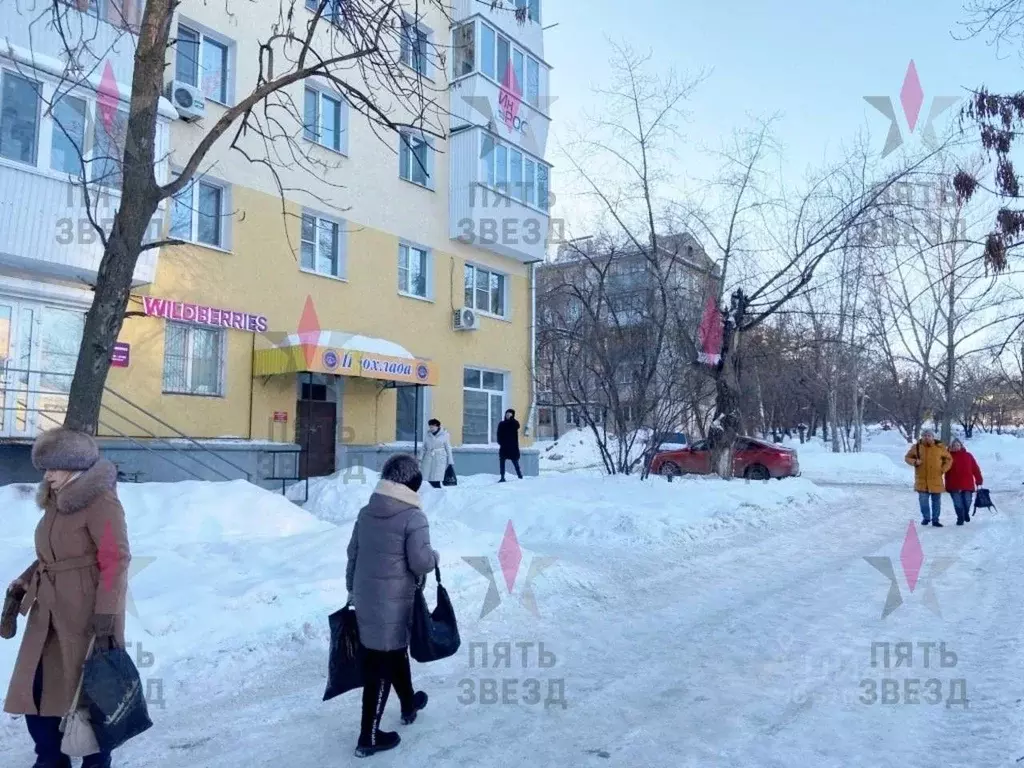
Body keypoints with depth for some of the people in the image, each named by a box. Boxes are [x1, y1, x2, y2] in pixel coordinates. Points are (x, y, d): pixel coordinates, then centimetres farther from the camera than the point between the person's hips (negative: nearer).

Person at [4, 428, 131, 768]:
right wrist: (22, 584, 8)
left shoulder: (100, 501, -16)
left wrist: (105, 614, -22)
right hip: (50, 612, 8)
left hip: (87, 613, -8)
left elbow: (115, 560, -20)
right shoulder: (56, 502, 12)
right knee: (34, 688, 13)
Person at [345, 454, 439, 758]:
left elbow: (353, 554, 10)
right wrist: (435, 557, 2)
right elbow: (420, 562, -21)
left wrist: (352, 590, 22)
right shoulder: (413, 517, -18)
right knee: (381, 667, 5)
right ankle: (369, 737, 14)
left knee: (396, 652, 26)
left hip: (366, 599, 7)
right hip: (393, 604, -7)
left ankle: (409, 704, 46)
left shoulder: (366, 512, 3)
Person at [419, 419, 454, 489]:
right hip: (428, 460, 3)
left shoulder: (445, 435, 3)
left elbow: (448, 449, 5)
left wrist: (450, 462, 3)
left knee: (436, 481, -13)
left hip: (440, 460, -3)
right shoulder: (428, 435, 10)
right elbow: (424, 448, 15)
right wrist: (420, 459, 7)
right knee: (429, 481, -5)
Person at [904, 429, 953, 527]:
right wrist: (914, 462, -10)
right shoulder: (916, 447, 0)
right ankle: (926, 517, 19)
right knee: (923, 500, 1)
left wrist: (944, 469, 0)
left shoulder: (940, 447, 1)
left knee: (936, 501, 7)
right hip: (922, 480, 0)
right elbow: (907, 457, 10)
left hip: (936, 480, 0)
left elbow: (948, 458, 12)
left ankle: (935, 519, 19)